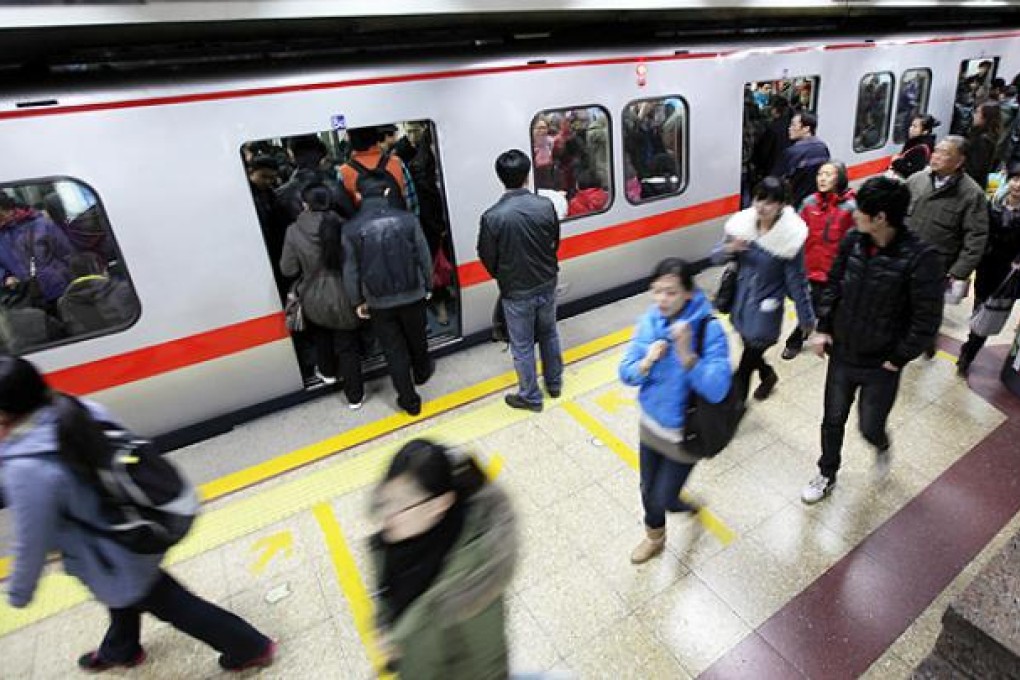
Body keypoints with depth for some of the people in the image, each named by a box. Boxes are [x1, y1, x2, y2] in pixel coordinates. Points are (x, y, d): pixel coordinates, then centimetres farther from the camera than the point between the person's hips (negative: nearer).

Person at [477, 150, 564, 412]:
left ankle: (530, 397, 29)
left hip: (516, 292, -3)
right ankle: (554, 383, 42)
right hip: (546, 285, 4)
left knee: (522, 346, 13)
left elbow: (487, 257, -9)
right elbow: (555, 243, 1)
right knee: (549, 334, 24)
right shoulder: (545, 205, -13)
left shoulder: (492, 216, -22)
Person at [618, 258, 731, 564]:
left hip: (684, 433, -4)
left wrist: (686, 354, -42)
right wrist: (647, 361, -27)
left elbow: (717, 389, -31)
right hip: (651, 424, 5)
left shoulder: (709, 329, -25)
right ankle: (655, 536, 50)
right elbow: (626, 374, -7)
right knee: (648, 490, 21)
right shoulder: (649, 321, -11)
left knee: (661, 498, 7)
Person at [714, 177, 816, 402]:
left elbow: (797, 281, -11)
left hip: (766, 310, -5)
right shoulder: (743, 223, -8)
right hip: (741, 303, 5)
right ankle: (768, 374, 59)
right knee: (750, 351, 28)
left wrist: (806, 318, -3)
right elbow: (716, 257, 0)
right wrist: (730, 248, -24)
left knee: (744, 368, -1)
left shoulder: (789, 236, -19)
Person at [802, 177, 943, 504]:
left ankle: (882, 446, 50)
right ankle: (827, 476, 38)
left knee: (870, 428, 13)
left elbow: (927, 319, -17)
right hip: (841, 355, 4)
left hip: (880, 366, -4)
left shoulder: (920, 258, -22)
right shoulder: (852, 241, -8)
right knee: (833, 421, 16)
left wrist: (899, 358, -12)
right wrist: (823, 328, 1)